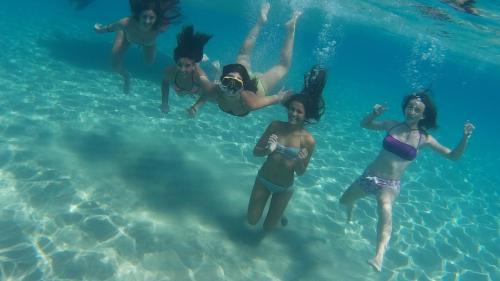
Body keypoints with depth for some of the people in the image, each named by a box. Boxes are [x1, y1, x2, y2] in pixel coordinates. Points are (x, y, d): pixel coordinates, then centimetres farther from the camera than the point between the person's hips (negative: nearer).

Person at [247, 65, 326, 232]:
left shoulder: (308, 140, -20)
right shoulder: (275, 126, -13)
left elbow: (300, 173, -11)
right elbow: (256, 151, -6)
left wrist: (299, 162, -32)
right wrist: (268, 150, -27)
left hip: (284, 188, -2)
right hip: (263, 179, 2)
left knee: (267, 228, 12)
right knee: (252, 221, 14)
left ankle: (279, 212, 45)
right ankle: (276, 209, 44)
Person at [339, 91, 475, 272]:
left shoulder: (424, 139, -5)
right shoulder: (392, 125, -1)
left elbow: (453, 156, -1)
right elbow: (365, 124, 12)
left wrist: (465, 137, -18)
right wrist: (374, 113, -9)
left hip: (390, 185, -4)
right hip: (369, 176, 4)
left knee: (385, 206, -39)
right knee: (344, 201, 20)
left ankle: (379, 257, -51)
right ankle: (350, 210, 60)